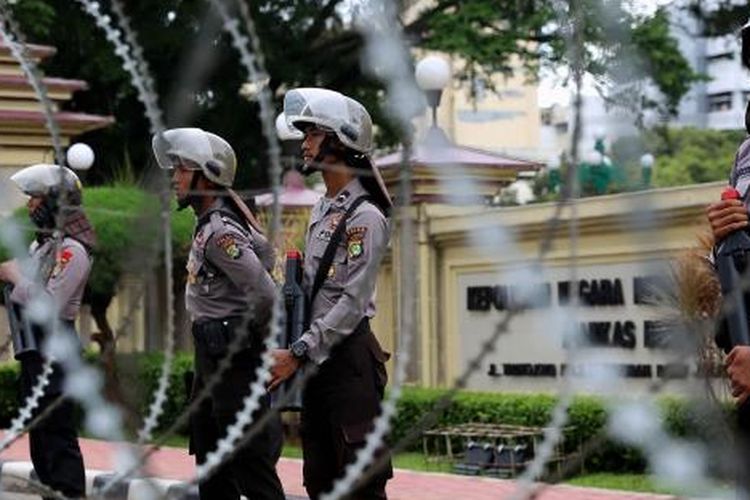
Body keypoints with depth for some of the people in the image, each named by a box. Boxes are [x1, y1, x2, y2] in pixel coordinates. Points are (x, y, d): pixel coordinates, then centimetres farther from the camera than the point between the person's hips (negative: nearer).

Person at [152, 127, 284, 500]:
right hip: (212, 357, 11)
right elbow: (263, 250, 22)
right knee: (210, 455, 17)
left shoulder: (220, 231, -20)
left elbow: (265, 294, -25)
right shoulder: (209, 223, 11)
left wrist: (259, 339, -9)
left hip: (234, 356, -11)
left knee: (248, 462, -6)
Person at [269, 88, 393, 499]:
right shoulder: (321, 210, 15)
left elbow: (352, 303, -18)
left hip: (348, 355, -9)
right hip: (316, 357, 9)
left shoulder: (364, 216, -12)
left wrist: (298, 354, -19)